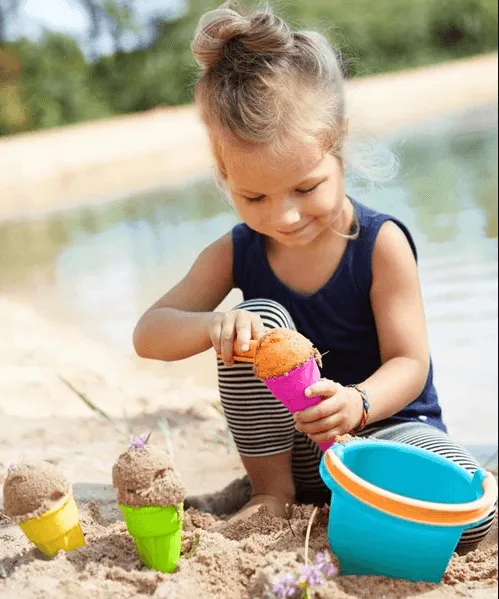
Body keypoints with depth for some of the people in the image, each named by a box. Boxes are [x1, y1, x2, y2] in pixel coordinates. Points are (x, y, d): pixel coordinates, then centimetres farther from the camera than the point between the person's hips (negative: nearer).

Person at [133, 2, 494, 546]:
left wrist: (356, 403, -40)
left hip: (386, 425, -2)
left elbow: (409, 362, -16)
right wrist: (212, 326, -35)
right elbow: (147, 336, -11)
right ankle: (271, 487, -8)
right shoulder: (235, 254, -7)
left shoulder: (381, 243, -16)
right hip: (290, 446, 3)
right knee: (260, 317, -24)